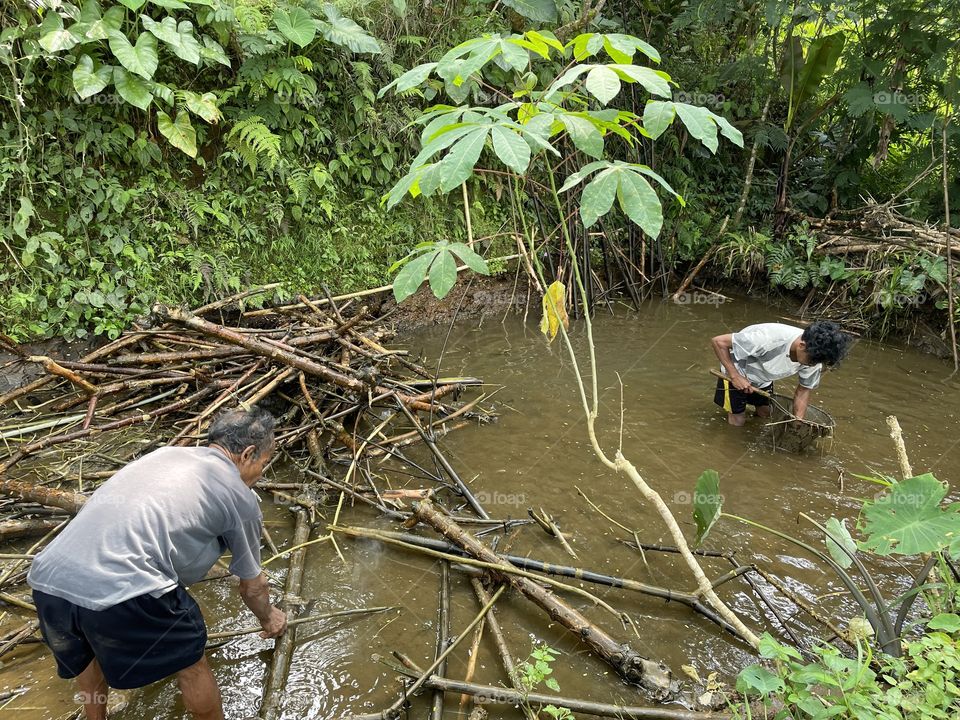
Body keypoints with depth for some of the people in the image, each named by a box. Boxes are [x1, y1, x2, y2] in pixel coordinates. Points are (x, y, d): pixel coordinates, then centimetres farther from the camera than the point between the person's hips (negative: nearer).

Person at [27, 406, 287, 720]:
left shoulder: (164, 454, 26)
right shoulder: (240, 495, 9)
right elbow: (252, 586, 22)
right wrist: (269, 619, 44)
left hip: (47, 580, 7)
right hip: (122, 590, -6)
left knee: (89, 653, 35)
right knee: (189, 662, 19)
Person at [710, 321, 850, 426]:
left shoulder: (814, 353, -24)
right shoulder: (769, 339, -44)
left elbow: (804, 390, -9)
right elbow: (719, 341, -36)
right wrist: (735, 376, -33)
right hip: (737, 373, -5)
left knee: (765, 414, 13)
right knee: (737, 421, -2)